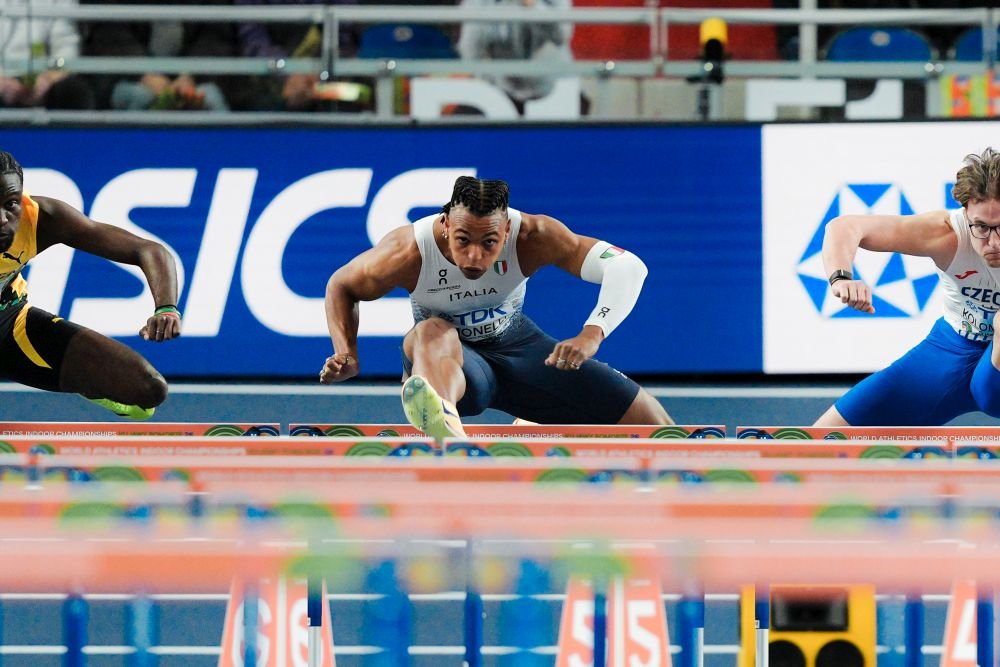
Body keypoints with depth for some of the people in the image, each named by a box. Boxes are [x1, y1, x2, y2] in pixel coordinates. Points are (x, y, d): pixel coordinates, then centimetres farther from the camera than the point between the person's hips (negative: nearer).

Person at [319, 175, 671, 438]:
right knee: (434, 332, -43)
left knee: (652, 422, -2)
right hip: (445, 361, -3)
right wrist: (347, 355, -22)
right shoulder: (409, 252, -26)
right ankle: (443, 420, -79)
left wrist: (591, 336, -44)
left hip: (516, 345, 3)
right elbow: (341, 286, -6)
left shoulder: (533, 237, -25)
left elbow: (628, 267, -29)